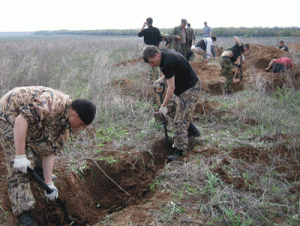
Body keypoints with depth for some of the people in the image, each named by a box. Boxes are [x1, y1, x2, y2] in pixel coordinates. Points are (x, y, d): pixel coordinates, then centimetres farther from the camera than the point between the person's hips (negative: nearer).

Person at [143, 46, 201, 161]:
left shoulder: (167, 63, -29)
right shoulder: (165, 53, 2)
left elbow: (171, 88, -25)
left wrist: (164, 106, -16)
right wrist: (160, 80, 1)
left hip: (190, 89, -10)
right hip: (182, 88, 11)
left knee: (180, 121, -10)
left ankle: (179, 150, -4)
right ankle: (192, 131, 40)